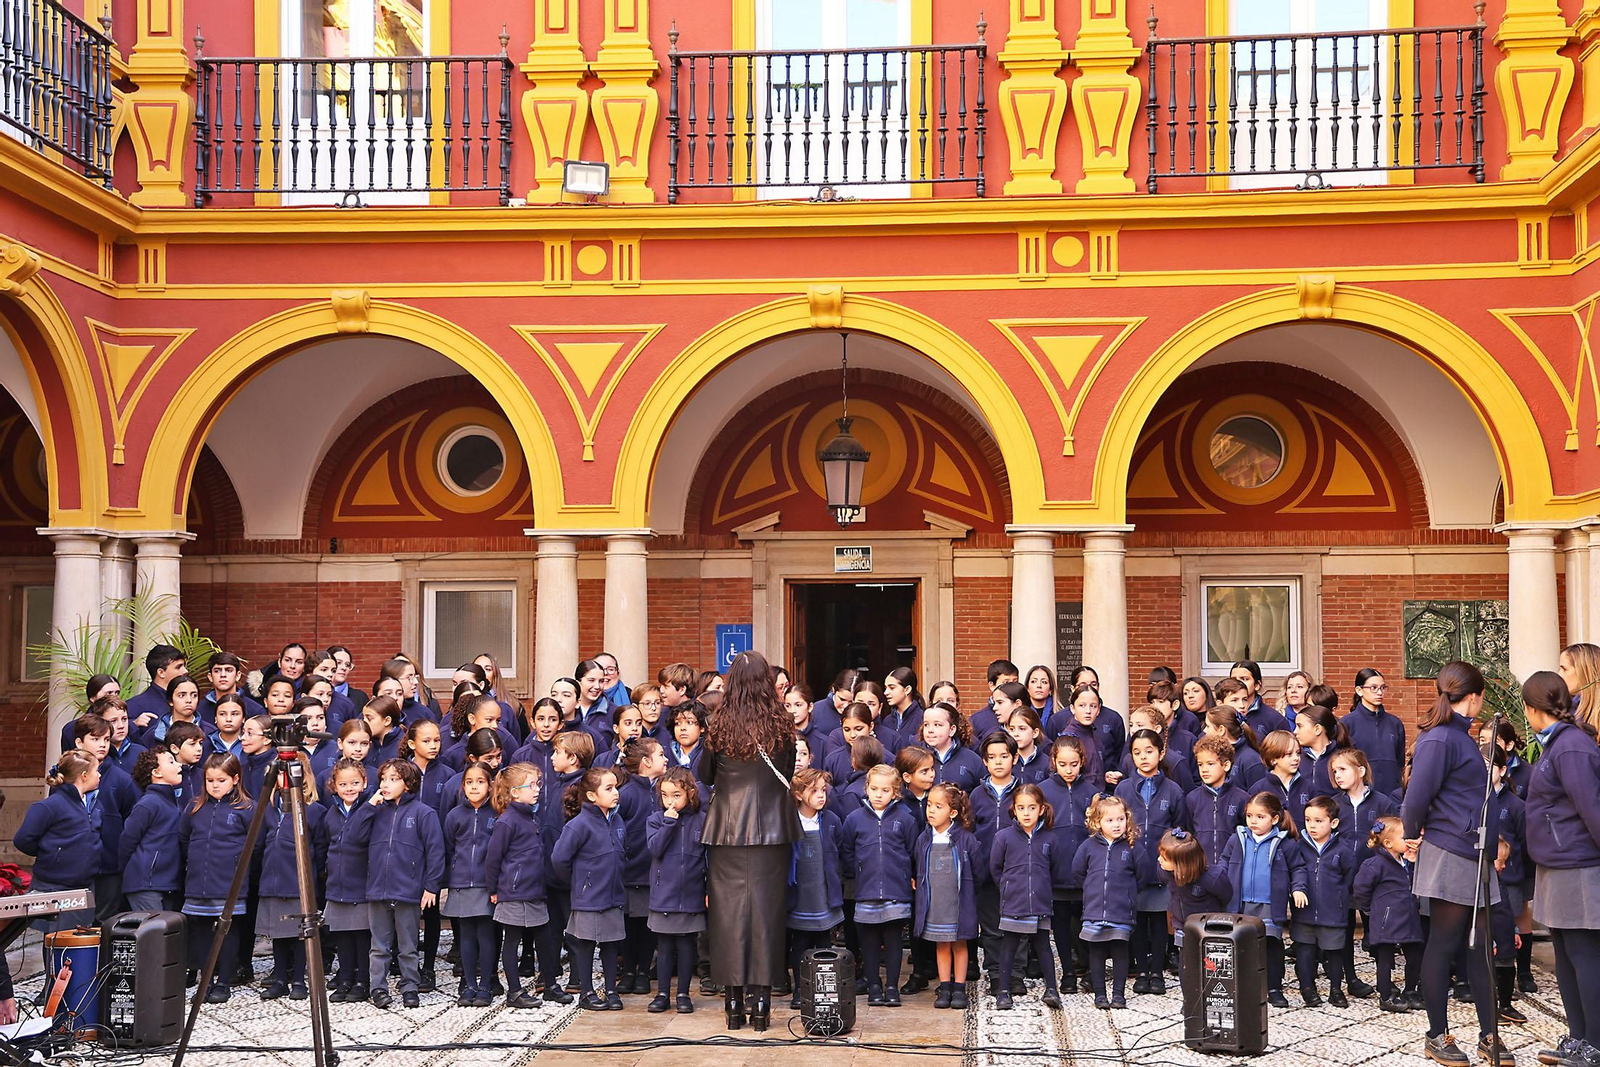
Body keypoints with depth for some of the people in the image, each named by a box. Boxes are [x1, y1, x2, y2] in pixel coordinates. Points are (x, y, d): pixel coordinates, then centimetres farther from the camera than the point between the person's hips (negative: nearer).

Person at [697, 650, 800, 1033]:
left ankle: (734, 1000, 6)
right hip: (772, 829, 0)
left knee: (730, 907, 4)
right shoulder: (782, 725, -4)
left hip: (728, 828, 0)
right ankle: (761, 999, 3)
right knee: (766, 907, 3)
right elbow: (789, 775, 7)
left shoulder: (720, 726, -4)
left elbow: (704, 776, 7)